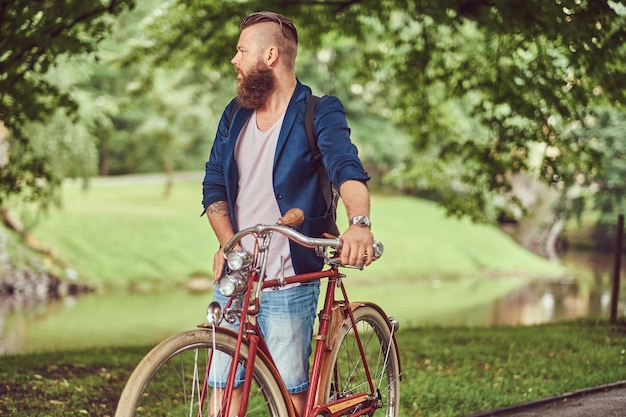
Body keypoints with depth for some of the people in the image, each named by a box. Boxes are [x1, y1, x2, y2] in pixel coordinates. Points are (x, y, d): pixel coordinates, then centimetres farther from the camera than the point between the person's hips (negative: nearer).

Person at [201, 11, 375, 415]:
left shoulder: (319, 113, -5)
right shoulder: (235, 115, 12)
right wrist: (229, 242, -5)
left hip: (289, 280, -5)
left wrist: (359, 221, -42)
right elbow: (213, 186, 12)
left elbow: (347, 168, -21)